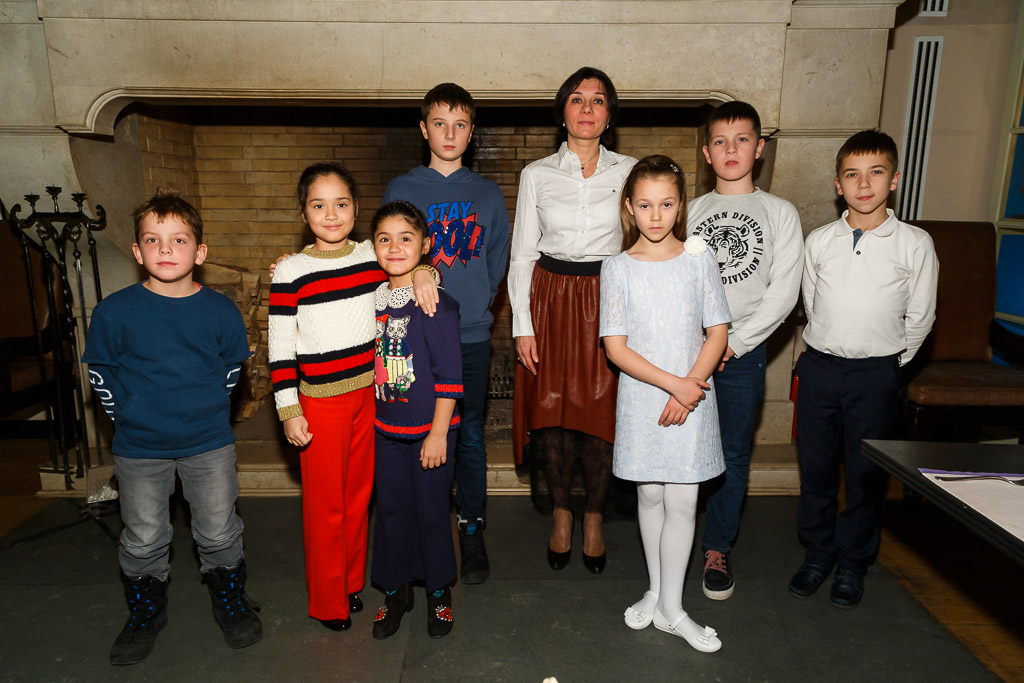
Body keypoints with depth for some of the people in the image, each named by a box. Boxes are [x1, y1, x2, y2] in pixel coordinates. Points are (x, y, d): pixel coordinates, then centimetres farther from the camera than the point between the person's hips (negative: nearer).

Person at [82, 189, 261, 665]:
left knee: (220, 535, 12)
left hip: (209, 444, 0)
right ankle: (144, 616, 40)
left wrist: (205, 407, 7)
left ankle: (232, 604, 36)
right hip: (139, 448, 0)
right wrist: (130, 416, 1)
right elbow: (99, 373, 2)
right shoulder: (115, 311, -10)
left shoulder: (220, 311, -9)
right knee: (143, 540, 16)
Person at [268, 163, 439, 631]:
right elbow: (280, 347, -7)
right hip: (321, 400, -4)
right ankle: (328, 601, 26)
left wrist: (424, 273, -9)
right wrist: (289, 410, -9)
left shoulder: (374, 256, 1)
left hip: (370, 392, 4)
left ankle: (353, 582, 36)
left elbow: (414, 255, 16)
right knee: (325, 502, 7)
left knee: (359, 493, 16)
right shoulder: (290, 272, -9)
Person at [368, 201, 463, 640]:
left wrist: (438, 434, -14)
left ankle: (438, 591, 30)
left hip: (430, 427, -5)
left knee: (431, 509, 8)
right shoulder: (374, 298, 3)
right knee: (391, 508, 14)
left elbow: (449, 375, -14)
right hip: (386, 427, 5)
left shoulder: (435, 303, -15)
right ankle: (396, 590, 34)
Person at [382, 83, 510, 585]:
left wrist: (475, 304, 1)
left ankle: (472, 530, 23)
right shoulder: (401, 190, 5)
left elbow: (497, 262, 10)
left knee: (470, 435, 8)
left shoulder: (488, 195, 8)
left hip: (471, 336, 1)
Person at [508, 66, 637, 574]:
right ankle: (561, 515, 25)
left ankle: (594, 520, 23)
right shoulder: (537, 174, 6)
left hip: (610, 301, 0)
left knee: (603, 415, 1)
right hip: (550, 300, 1)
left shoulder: (629, 172, 6)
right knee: (551, 413, 3)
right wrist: (522, 325, -2)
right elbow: (522, 253, 5)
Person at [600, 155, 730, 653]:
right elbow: (616, 349, -8)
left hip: (692, 398, 0)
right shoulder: (618, 268, -4)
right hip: (641, 400, 0)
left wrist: (690, 388, -13)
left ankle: (670, 608, 19)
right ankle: (656, 590, 33)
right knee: (649, 496, 13)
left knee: (681, 502, 3)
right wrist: (673, 383, -16)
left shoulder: (699, 259, -1)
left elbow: (717, 333, -1)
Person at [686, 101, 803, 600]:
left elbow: (783, 292, -4)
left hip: (743, 350, -1)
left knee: (733, 452, 7)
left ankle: (717, 548, 23)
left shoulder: (780, 213, 3)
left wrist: (734, 342, -10)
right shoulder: (692, 211, 9)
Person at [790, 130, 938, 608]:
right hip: (819, 366, 2)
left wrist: (889, 363, 7)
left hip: (876, 373, -2)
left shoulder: (914, 244, -3)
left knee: (865, 473, 8)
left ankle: (853, 564, 27)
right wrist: (826, 353, 12)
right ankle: (817, 553, 29)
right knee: (815, 467, 10)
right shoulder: (818, 241, 3)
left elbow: (920, 318, 4)